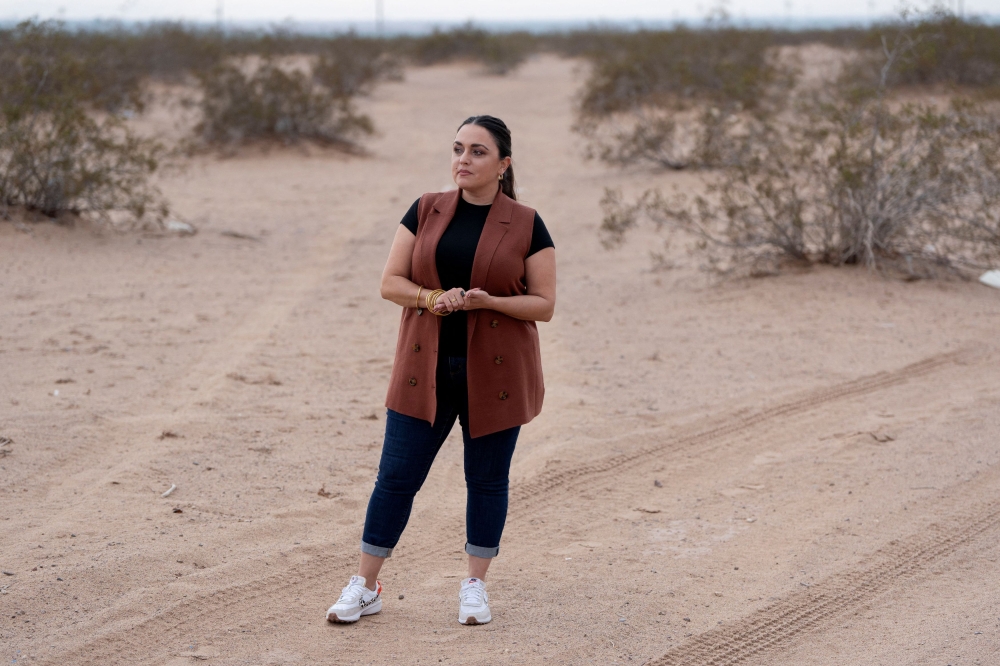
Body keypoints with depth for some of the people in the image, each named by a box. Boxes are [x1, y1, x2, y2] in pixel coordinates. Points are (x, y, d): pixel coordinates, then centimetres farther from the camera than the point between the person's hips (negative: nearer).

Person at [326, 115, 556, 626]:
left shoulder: (526, 225, -2)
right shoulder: (425, 212, 4)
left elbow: (544, 304, -4)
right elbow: (390, 282, 3)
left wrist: (486, 301, -20)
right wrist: (432, 298, -17)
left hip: (493, 373, -1)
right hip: (426, 372, 2)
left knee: (487, 478, 7)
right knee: (397, 474, 2)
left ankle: (475, 585, 22)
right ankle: (364, 587, 12)